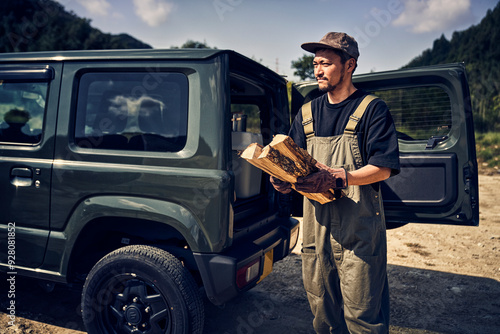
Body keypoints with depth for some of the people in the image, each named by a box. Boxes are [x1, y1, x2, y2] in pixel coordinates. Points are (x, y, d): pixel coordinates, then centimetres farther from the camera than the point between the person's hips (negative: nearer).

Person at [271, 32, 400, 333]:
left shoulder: (372, 109, -3)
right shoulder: (307, 113, 13)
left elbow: (384, 168, -11)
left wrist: (338, 178, -26)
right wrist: (283, 179, -11)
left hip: (358, 230, -5)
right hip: (316, 225, 5)